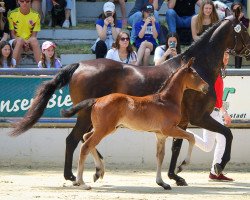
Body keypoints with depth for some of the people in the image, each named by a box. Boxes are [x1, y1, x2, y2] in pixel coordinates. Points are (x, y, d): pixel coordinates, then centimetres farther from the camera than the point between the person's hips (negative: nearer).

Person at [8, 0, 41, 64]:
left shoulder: (36, 15, 1)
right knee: (20, 40, -37)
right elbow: (12, 34, -3)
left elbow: (34, 35, 0)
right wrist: (21, 41, -22)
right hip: (16, 41, -1)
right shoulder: (12, 14, -1)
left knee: (34, 40, -34)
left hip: (30, 42, 1)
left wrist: (28, 42, -22)